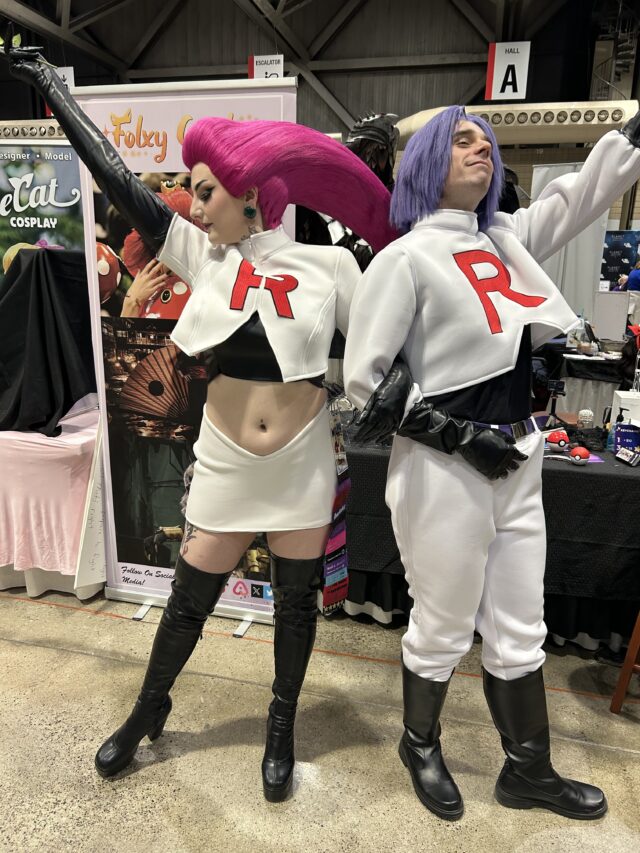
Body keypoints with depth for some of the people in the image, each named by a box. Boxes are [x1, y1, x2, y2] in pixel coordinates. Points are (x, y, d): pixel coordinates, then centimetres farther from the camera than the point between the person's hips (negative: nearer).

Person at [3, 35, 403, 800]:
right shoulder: (201, 255, -2)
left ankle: (282, 726, 40)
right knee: (190, 598, 14)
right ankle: (147, 711, 43)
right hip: (225, 462, 1)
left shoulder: (328, 265, -7)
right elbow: (117, 179, 3)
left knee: (296, 599, 14)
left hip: (303, 462, -1)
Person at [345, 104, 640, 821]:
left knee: (519, 632, 18)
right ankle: (420, 746, 41)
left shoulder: (508, 238, 11)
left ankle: (528, 771, 40)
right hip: (444, 472, -7)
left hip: (517, 466, 7)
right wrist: (460, 435, -15)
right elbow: (363, 379, -13)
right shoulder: (405, 257, -9)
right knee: (442, 630, 12)